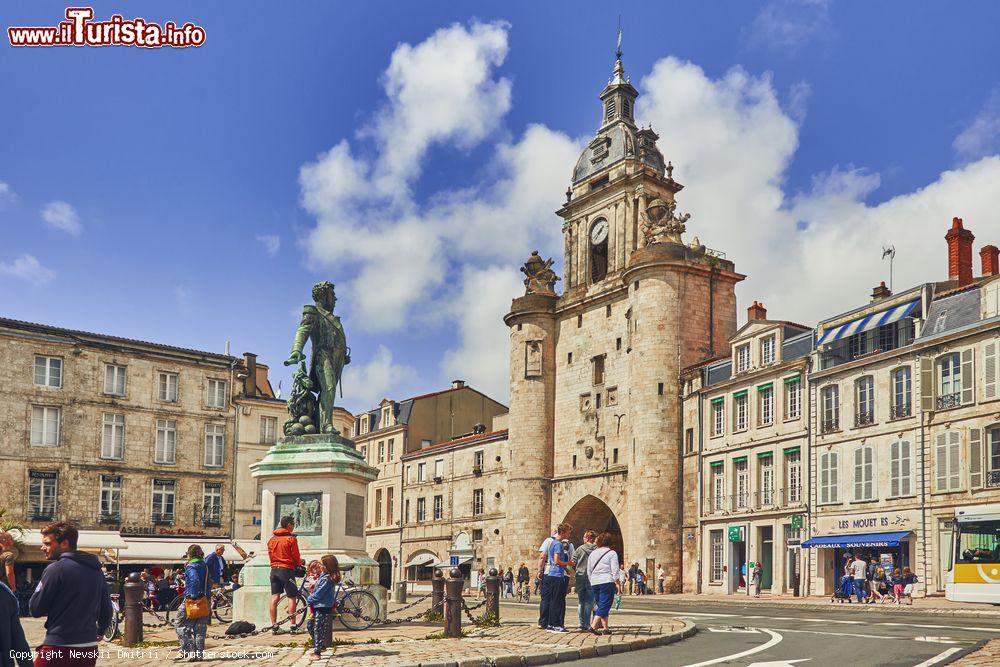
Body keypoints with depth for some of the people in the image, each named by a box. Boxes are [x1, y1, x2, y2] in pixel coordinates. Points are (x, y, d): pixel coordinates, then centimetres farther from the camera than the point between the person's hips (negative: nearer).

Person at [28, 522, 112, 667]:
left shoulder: (56, 569, -10)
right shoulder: (95, 569, 9)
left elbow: (35, 610, -7)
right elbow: (106, 608, 13)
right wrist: (99, 630, 30)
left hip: (58, 646, -6)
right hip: (89, 648, 6)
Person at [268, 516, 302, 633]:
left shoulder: (272, 539, 10)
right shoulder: (291, 538, -9)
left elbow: (270, 556, 15)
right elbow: (296, 557, -6)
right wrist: (300, 562, 14)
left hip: (274, 569, 6)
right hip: (287, 569, -6)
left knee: (274, 598, 6)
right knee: (292, 597, 0)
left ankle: (274, 626, 6)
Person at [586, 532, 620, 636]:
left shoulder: (592, 553, 14)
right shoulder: (612, 553, -1)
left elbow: (588, 571, 16)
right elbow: (615, 570, -7)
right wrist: (618, 584, -2)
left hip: (594, 582, 6)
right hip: (607, 581, -5)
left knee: (601, 605, 14)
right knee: (605, 605, -5)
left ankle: (605, 628, 12)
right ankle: (593, 626, -17)